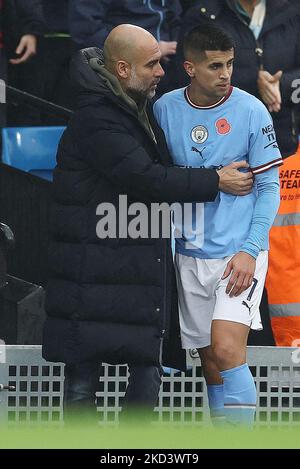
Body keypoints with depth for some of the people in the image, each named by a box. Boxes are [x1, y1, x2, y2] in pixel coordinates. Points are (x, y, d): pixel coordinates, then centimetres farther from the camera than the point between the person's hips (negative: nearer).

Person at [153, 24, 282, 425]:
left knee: (226, 350, -18)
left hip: (239, 253, -4)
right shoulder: (165, 109, 2)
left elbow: (269, 186, -3)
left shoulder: (250, 111, -6)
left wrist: (250, 250, -12)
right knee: (210, 362, 6)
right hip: (190, 256, 4)